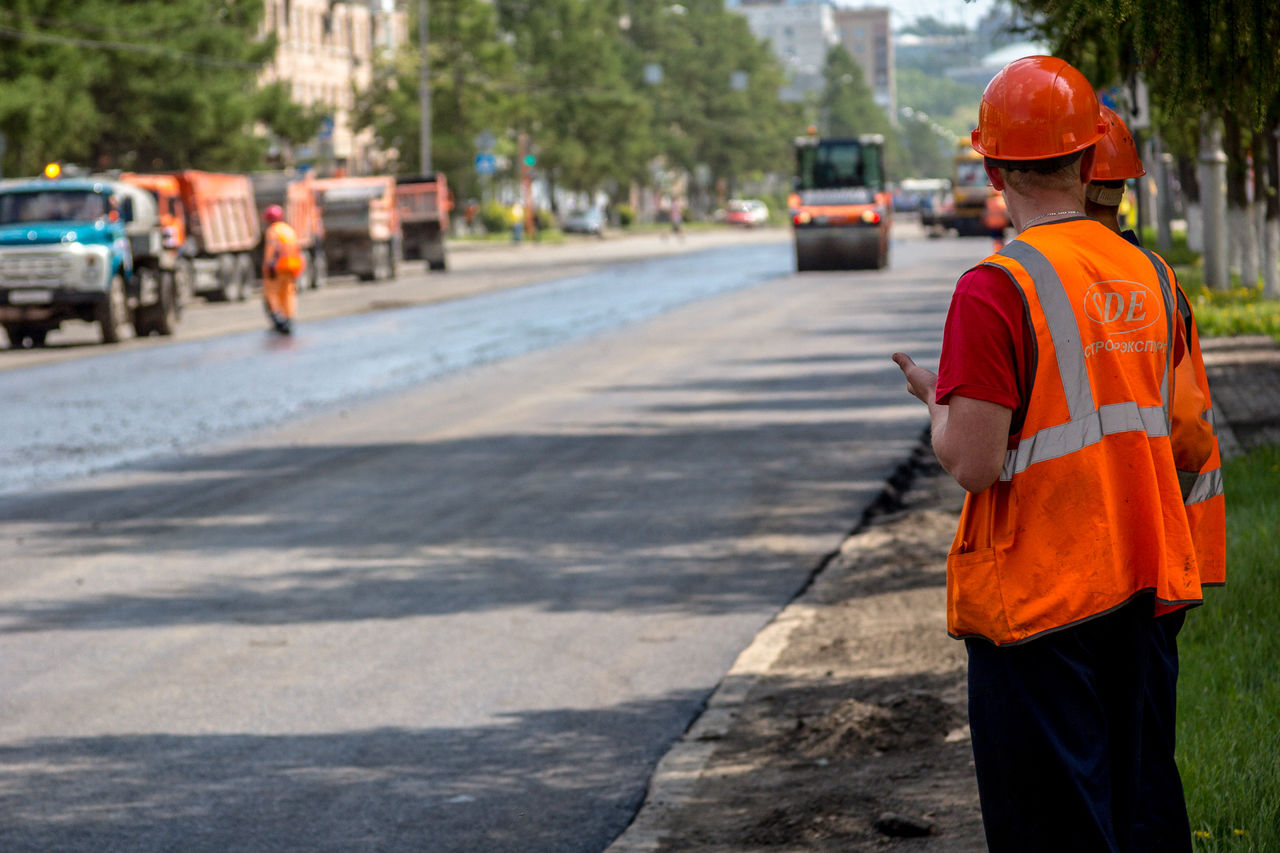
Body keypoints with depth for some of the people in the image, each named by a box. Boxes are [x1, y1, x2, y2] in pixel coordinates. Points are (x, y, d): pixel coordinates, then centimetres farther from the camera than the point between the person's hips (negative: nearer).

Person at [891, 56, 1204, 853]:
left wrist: (934, 398, 0)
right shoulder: (1150, 276, 5)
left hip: (1033, 598, -7)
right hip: (1134, 580, 7)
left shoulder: (996, 289, -17)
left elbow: (974, 464, -20)